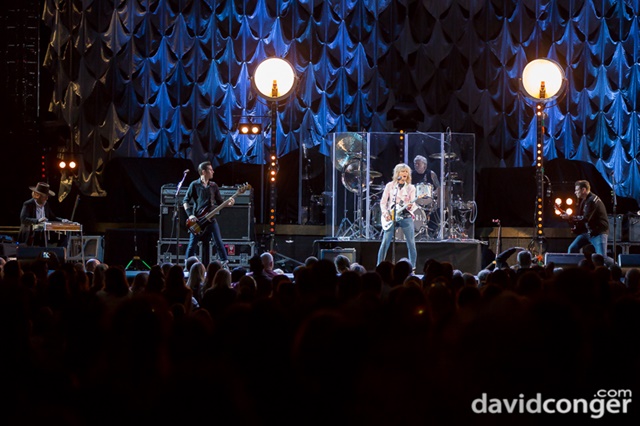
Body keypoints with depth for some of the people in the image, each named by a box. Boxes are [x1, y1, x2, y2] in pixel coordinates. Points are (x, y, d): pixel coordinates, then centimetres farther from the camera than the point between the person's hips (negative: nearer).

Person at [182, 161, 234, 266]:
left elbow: (219, 202, 13)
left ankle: (225, 262, -1)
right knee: (192, 244, -1)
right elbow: (185, 201, 0)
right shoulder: (194, 185, -1)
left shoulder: (214, 186, 10)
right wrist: (190, 215, -11)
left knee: (218, 241, -7)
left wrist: (228, 203, -8)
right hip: (196, 220, -3)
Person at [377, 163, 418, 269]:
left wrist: (411, 206, -24)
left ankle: (412, 268, 1)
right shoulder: (390, 186, 8)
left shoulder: (411, 188, 8)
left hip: (406, 217, 0)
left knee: (411, 243, -5)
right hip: (391, 217, 0)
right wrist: (385, 213, -7)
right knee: (385, 243, -7)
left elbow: (413, 204, -1)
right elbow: (383, 202, 8)